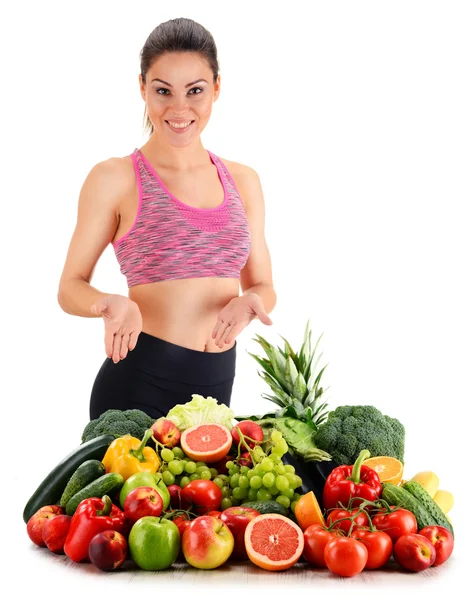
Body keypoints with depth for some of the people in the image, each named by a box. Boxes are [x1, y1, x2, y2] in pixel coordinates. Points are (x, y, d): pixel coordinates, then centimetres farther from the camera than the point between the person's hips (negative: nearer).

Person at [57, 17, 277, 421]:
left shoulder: (243, 181, 6)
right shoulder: (115, 179, -6)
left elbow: (263, 286, 11)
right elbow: (71, 287, -3)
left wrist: (250, 302, -12)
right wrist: (114, 305, -24)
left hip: (218, 384, 5)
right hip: (138, 384, -4)